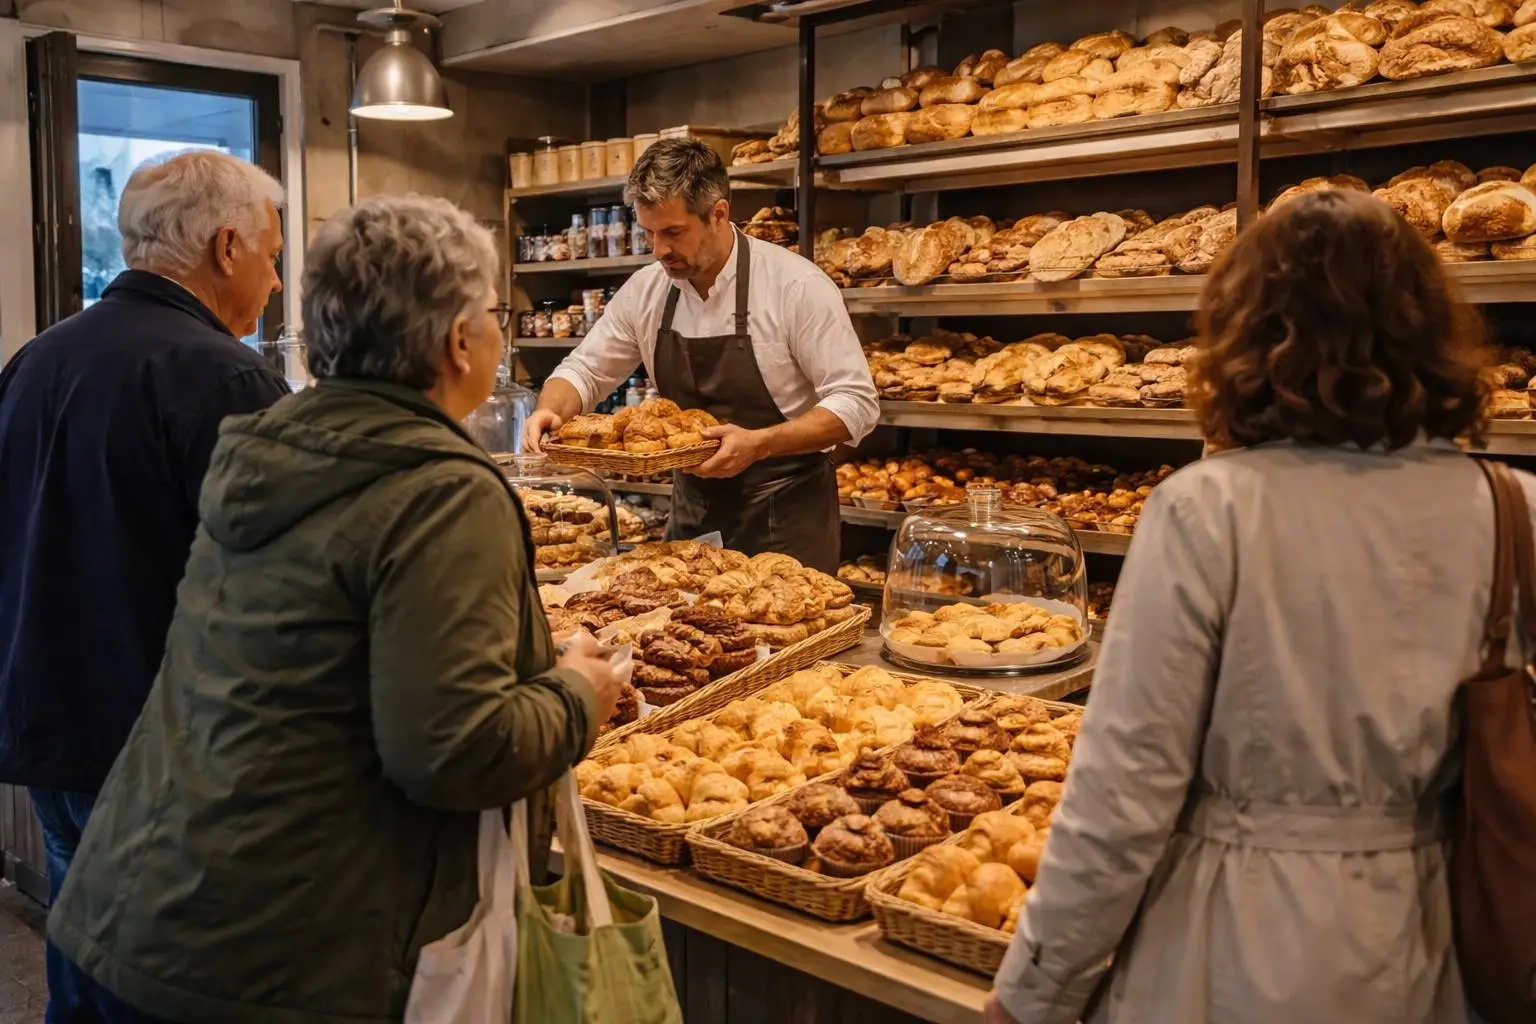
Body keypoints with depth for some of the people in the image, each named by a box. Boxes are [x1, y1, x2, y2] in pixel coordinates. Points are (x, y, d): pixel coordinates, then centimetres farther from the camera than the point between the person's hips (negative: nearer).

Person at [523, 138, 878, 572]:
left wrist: (759, 444, -29)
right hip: (693, 512, 5)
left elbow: (856, 403, -16)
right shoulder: (645, 290, 0)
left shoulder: (796, 286, -15)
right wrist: (551, 410, -12)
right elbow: (584, 370, 11)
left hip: (785, 518, -5)